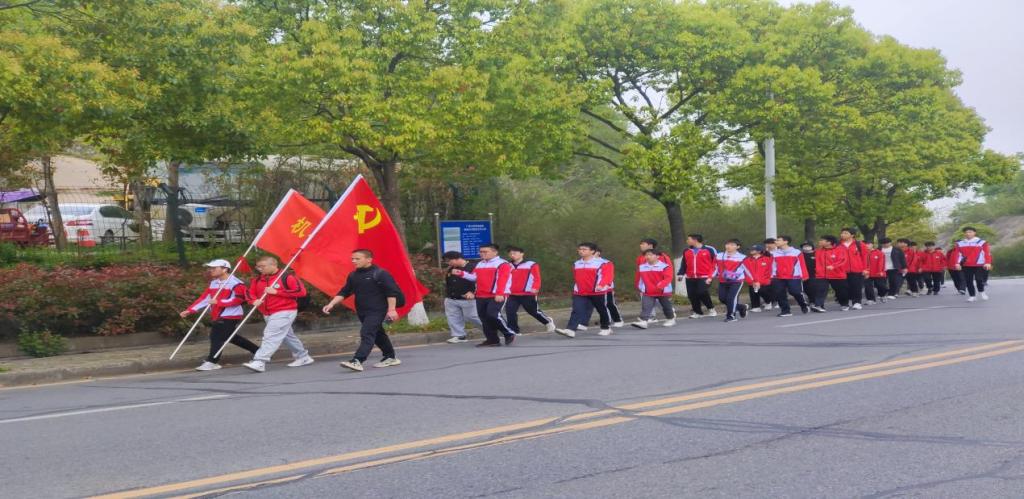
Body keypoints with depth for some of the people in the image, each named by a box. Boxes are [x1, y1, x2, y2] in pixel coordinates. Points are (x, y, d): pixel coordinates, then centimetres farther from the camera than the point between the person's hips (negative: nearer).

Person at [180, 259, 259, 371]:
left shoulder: (236, 283, -13)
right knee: (231, 337, 17)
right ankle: (257, 350, 29)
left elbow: (238, 299, -21)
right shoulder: (213, 283, 14)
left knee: (217, 337, -11)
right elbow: (204, 298, 13)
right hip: (218, 316, 9)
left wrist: (218, 302, -23)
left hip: (230, 316, -9)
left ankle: (212, 361, -4)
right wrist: (190, 310, 5)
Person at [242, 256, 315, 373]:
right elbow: (249, 292, 11)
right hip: (267, 314, 8)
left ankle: (259, 362, -23)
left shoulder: (287, 277, -11)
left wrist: (276, 292, -20)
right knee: (288, 336, 17)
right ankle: (303, 357, 31)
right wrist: (254, 300, -14)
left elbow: (301, 291, -18)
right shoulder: (258, 280, 9)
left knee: (271, 336, -17)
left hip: (284, 312, -8)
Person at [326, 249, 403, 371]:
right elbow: (344, 292, 13)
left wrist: (391, 309, -18)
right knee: (378, 334, 16)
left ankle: (356, 361, -27)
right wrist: (331, 304, 2)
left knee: (367, 334, -18)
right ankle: (391, 358, 29)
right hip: (362, 311, 8)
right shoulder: (353, 275, 9)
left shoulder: (380, 273, -11)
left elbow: (391, 292, -13)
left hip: (376, 311, -8)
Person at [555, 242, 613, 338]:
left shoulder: (603, 263, -7)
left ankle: (606, 328, 33)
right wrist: (576, 289, 26)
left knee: (603, 311, 11)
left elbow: (607, 276, -18)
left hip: (599, 292, -3)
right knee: (577, 311, -12)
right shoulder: (576, 264, 12)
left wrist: (601, 285, -35)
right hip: (580, 293, 4)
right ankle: (570, 330, -24)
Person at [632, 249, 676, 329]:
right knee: (645, 307, -13)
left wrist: (660, 286, -36)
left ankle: (671, 319, 36)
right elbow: (639, 278, 13)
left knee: (667, 307, 15)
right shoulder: (641, 267, 1)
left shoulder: (665, 266, -13)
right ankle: (643, 321, -19)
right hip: (648, 292, 3)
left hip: (664, 291, -2)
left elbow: (668, 278, -22)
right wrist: (640, 288, 19)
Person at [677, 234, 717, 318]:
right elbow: (684, 264, 15)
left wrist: (711, 275, -8)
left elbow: (715, 263, -1)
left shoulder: (709, 250, -2)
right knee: (692, 296, 3)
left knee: (703, 293, -17)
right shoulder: (687, 251, 11)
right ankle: (698, 312, 19)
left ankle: (711, 309, 7)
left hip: (703, 277, -5)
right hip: (690, 278, 5)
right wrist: (681, 274, 1)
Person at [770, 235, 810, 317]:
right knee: (780, 295, -2)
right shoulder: (774, 254, 10)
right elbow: (773, 266, 10)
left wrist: (804, 276, -4)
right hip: (778, 278, 4)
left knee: (796, 293, -6)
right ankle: (785, 311, 6)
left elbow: (801, 264, 0)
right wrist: (772, 276, 4)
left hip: (794, 277, -4)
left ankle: (804, 306, 20)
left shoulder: (797, 252, 1)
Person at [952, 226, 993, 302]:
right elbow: (958, 254, 7)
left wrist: (988, 263, -14)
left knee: (979, 279, -11)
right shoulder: (959, 243, 10)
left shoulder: (982, 242, 4)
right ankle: (972, 295, 12)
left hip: (979, 265, -3)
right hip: (966, 266, 3)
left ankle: (981, 291, 17)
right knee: (968, 281, 2)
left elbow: (987, 253, -2)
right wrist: (957, 263, -6)